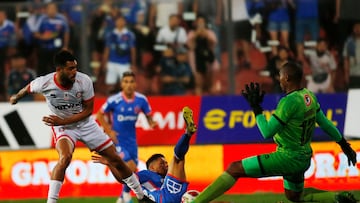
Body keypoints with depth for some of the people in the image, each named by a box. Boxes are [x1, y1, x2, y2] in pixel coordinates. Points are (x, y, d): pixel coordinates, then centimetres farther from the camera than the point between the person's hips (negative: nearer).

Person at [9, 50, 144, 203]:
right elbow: (28, 89, 0)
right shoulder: (44, 83, -24)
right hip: (62, 127, -2)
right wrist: (16, 97, 21)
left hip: (86, 124, 2)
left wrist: (62, 121, -23)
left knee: (115, 159, 7)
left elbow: (88, 110, -13)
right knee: (65, 157, -34)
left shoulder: (84, 81, -23)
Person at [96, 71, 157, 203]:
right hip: (117, 140, -5)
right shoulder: (114, 100, -16)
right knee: (130, 166, -19)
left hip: (131, 141, 5)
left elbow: (148, 116, 5)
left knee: (132, 171, 9)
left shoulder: (141, 100, -7)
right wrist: (109, 131, -10)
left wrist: (151, 123, -18)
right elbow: (100, 115, -3)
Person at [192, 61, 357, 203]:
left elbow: (267, 132, -20)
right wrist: (344, 145, 26)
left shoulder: (289, 102, -22)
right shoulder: (309, 96, 4)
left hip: (288, 158, -9)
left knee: (235, 169, -11)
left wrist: (256, 107, -11)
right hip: (303, 159, 9)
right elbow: (325, 123, 15)